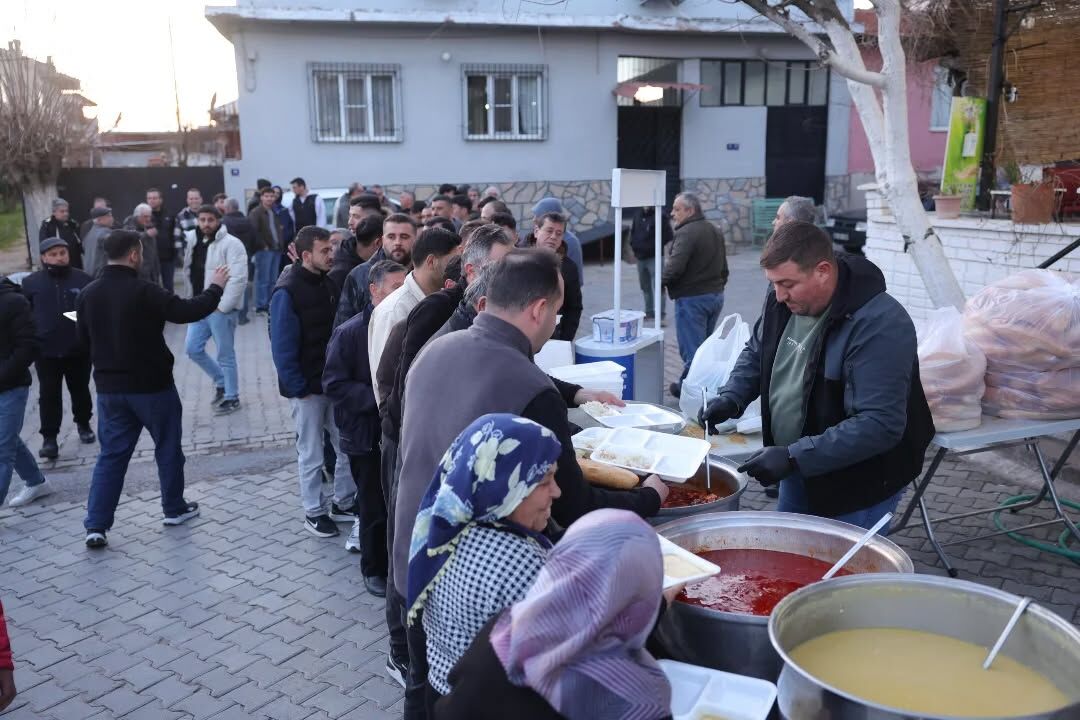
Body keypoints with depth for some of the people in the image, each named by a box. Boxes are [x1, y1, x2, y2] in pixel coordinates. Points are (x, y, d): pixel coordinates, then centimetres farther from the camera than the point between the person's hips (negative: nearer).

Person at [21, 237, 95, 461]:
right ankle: (49, 437, 11)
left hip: (79, 349, 1)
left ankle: (83, 424, 37)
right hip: (46, 351, 0)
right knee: (49, 395, 4)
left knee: (80, 390, 16)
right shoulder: (31, 282, 0)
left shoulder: (83, 280, -1)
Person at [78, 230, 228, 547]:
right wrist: (215, 287, -5)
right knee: (168, 448, 14)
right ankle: (174, 508, 27)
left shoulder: (88, 294, 0)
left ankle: (96, 525, 5)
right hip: (152, 385, -5)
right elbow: (187, 311, -19)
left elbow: (83, 339, 10)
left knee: (111, 454, 10)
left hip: (109, 387, 5)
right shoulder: (144, 290, -19)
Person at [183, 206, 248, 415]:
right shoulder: (194, 242, 10)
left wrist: (222, 306, -18)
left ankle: (232, 397, 15)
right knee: (192, 349, 11)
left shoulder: (231, 244, -14)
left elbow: (239, 279, -20)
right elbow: (189, 270, 19)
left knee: (225, 355, 2)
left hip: (221, 309, -7)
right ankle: (221, 381, 29)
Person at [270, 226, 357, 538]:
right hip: (307, 387, -6)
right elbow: (282, 347, -15)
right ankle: (314, 512, 22)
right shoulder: (287, 292, -15)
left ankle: (343, 503, 27)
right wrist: (298, 388, -15)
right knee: (312, 454, 7)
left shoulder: (328, 284, 6)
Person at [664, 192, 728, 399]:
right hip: (716, 296, 9)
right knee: (704, 346, 16)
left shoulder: (686, 233, -16)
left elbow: (674, 268, -25)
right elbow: (723, 268, 20)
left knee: (691, 348, -3)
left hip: (692, 298, -9)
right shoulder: (715, 231, 14)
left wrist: (661, 279, -7)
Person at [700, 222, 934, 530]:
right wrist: (731, 398, -7)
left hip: (858, 487, -7)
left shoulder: (880, 325, -29)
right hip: (798, 470, 8)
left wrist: (794, 457, -35)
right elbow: (756, 353, 13)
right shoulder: (784, 301, -5)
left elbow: (879, 425, -32)